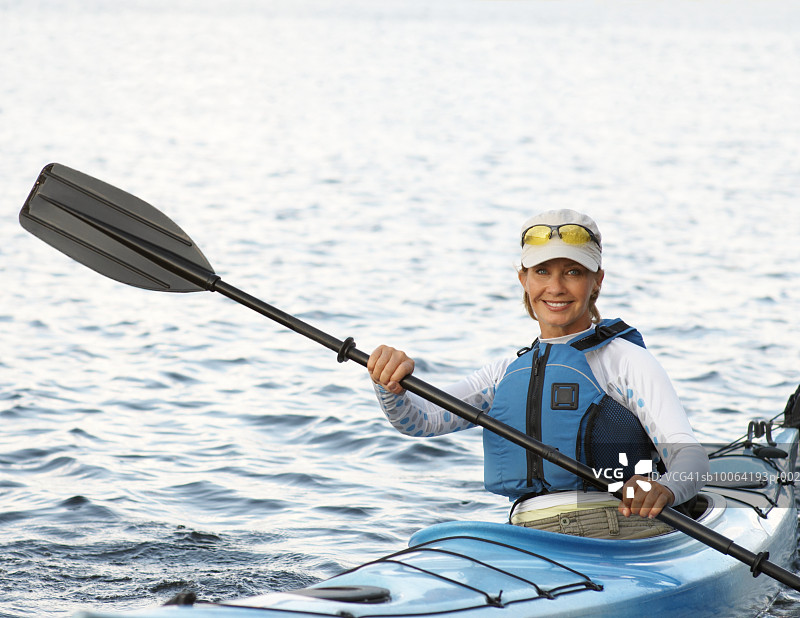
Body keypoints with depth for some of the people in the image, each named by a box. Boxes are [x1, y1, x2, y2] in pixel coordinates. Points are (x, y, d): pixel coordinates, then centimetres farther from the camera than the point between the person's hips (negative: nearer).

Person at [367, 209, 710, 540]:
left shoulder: (625, 359, 6)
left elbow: (690, 454, -4)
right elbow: (418, 420, 11)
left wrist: (665, 489, -29)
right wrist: (390, 386, -14)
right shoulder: (508, 373, 22)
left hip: (622, 534, -5)